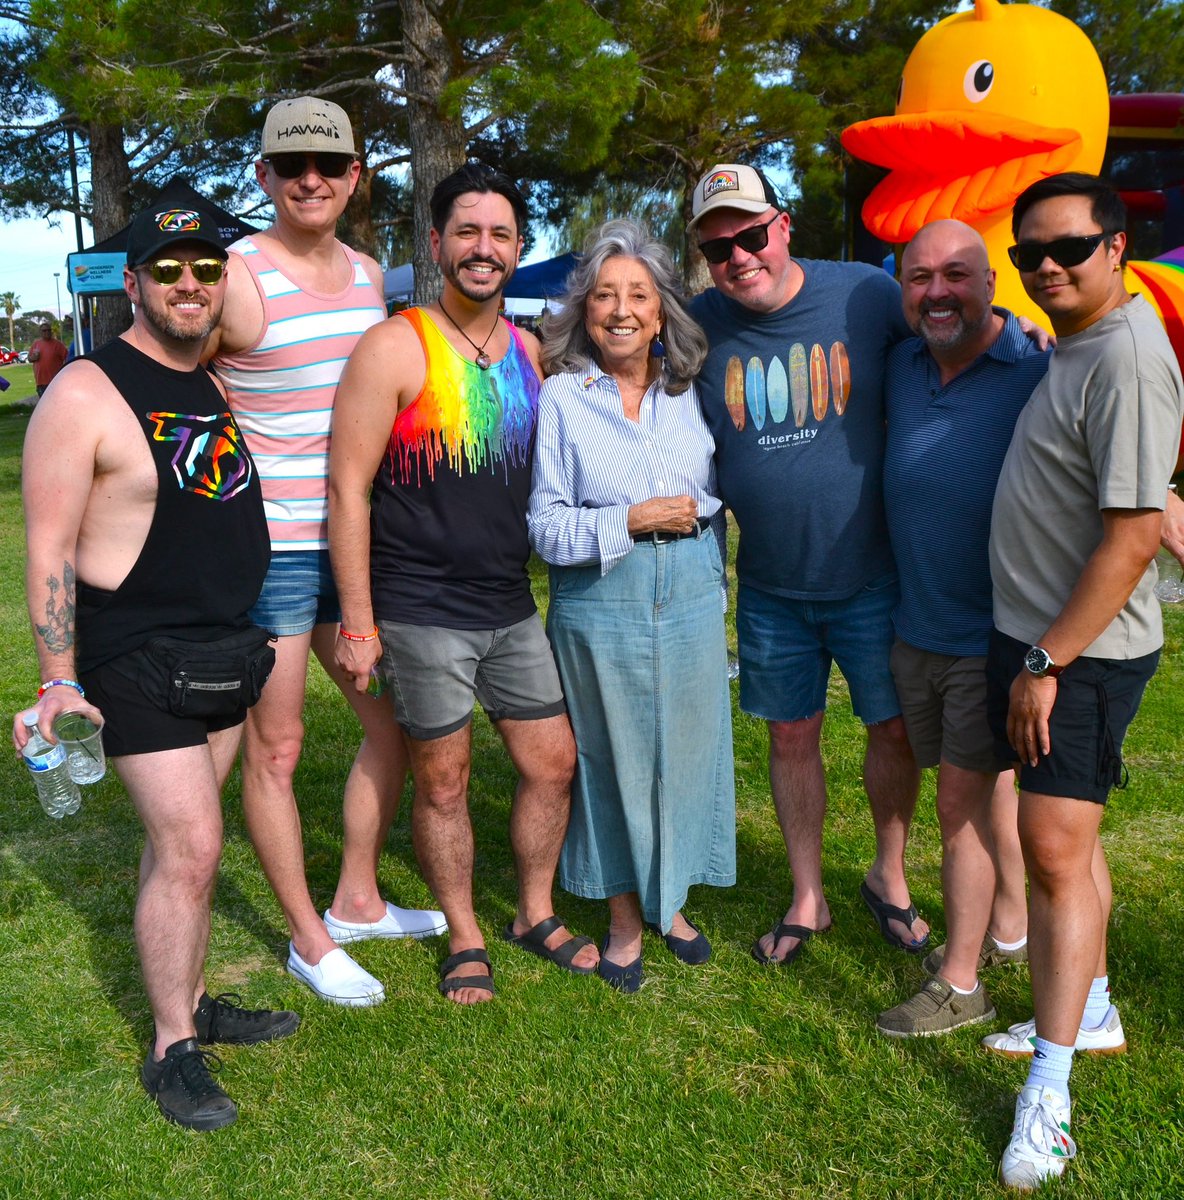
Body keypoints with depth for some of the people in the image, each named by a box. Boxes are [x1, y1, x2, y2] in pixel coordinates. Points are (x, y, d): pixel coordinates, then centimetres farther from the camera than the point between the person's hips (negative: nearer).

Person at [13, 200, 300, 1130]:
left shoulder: (222, 381, 10)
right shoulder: (85, 396, -13)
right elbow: (49, 551, -13)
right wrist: (59, 683, -15)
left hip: (226, 643, 7)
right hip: (137, 658, -7)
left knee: (181, 836, 15)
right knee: (190, 844, -7)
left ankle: (190, 1001, 29)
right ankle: (172, 1049, 9)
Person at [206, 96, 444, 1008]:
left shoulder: (370, 274, 9)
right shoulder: (237, 278, -12)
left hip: (351, 541, 7)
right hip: (265, 548, -7)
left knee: (393, 718, 15)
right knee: (276, 747, 4)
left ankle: (357, 901, 34)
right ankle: (309, 940, 21)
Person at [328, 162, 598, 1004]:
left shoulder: (527, 351, 8)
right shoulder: (396, 348, -11)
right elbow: (348, 489, -12)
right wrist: (357, 621, -14)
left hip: (512, 604, 6)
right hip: (423, 612, -6)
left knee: (553, 763, 12)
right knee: (443, 784, 8)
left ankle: (536, 915, 34)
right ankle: (465, 939, 28)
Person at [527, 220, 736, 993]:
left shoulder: (690, 390, 6)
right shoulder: (561, 396, -4)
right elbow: (546, 524, -9)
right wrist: (632, 520, -17)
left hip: (690, 601, 3)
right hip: (602, 608, -3)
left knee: (686, 751, 10)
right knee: (612, 756, 7)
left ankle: (670, 901, 32)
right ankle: (625, 919, 25)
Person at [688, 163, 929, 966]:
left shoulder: (867, 295, -10)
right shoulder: (698, 325, -5)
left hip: (872, 574, -1)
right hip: (770, 585, 2)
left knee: (894, 728, 11)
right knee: (792, 739, 13)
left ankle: (890, 878, 36)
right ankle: (807, 899, 32)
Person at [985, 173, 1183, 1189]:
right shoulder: (1072, 344, 11)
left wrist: (1049, 659, -20)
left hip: (1083, 650, -9)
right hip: (1034, 635, 9)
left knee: (1057, 849, -6)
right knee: (1068, 836, 18)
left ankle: (1049, 1090, 3)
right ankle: (1092, 1012, 34)